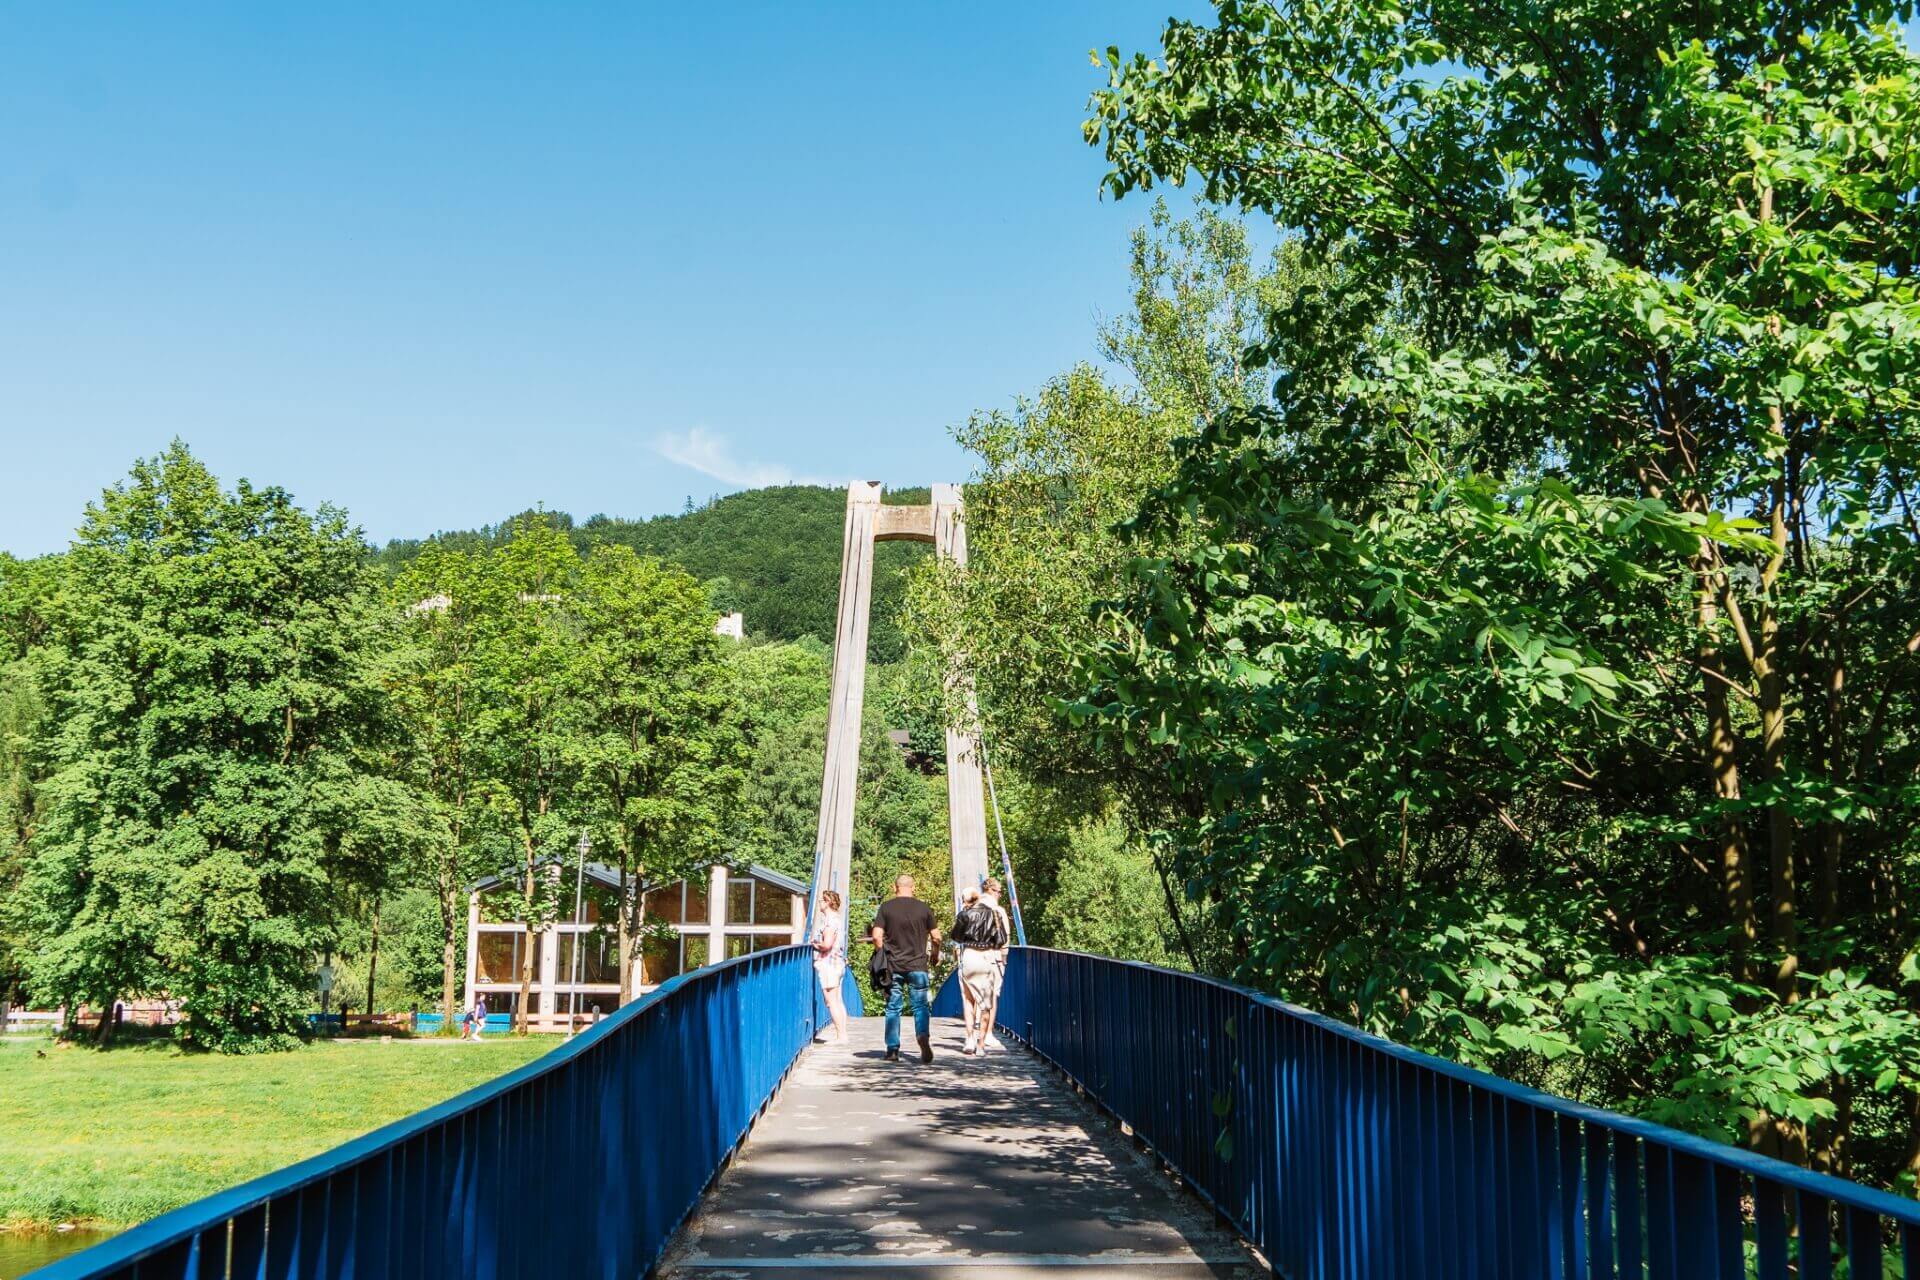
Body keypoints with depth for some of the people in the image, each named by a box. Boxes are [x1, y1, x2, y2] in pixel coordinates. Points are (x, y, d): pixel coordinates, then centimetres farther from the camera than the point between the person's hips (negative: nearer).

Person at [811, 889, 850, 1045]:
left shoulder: (829, 920, -16)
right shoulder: (836, 919, 15)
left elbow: (827, 944, -25)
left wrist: (814, 944, -8)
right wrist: (818, 944, 12)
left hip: (828, 964, -10)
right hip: (837, 963, 10)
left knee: (832, 1002, -6)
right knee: (838, 1001, 11)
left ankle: (840, 1036, -6)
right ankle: (843, 1034, 13)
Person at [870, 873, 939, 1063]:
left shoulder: (886, 907, 0)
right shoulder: (924, 908, 2)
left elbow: (876, 936, -7)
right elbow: (936, 937, 4)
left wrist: (882, 954, 9)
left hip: (893, 966, 0)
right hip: (917, 965, 0)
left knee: (893, 1008, 8)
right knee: (920, 1006, 3)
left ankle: (893, 1049, 7)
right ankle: (924, 1035, -23)